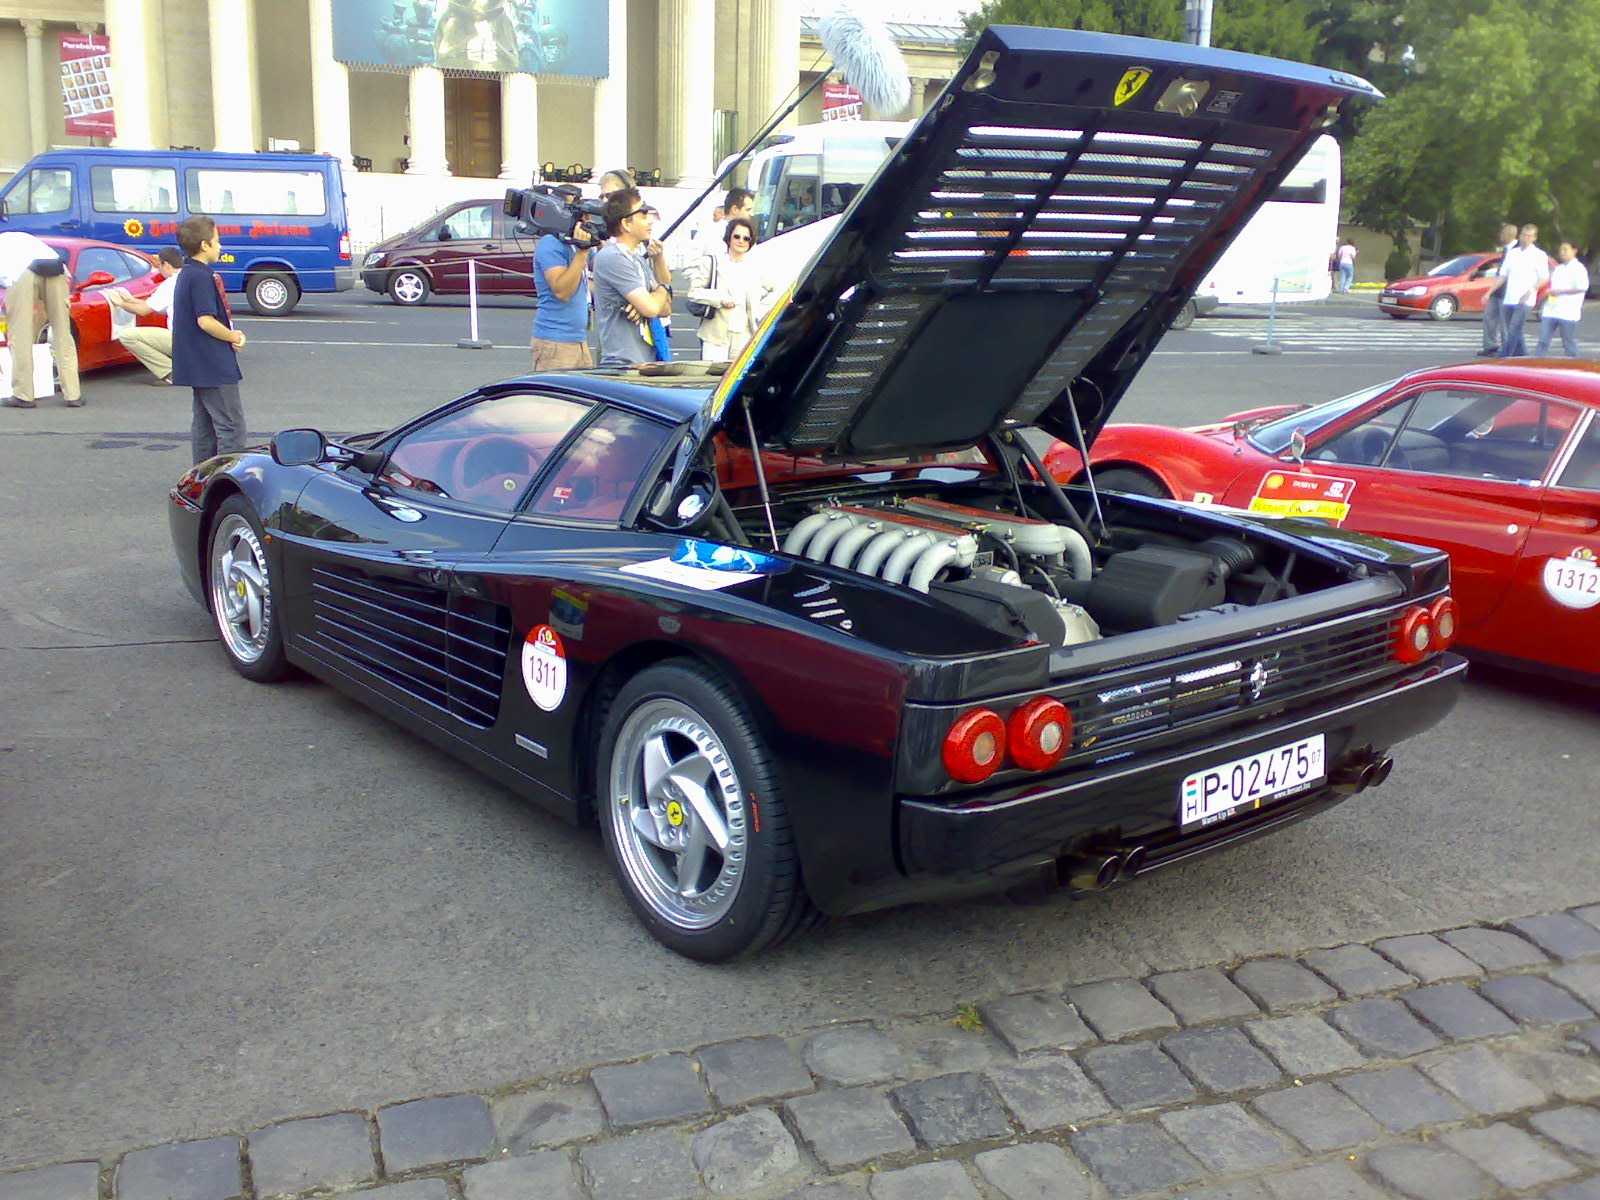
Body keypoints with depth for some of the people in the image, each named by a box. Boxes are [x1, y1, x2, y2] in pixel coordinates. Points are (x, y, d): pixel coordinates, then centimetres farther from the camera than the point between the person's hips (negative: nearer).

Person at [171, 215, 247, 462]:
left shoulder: (185, 274, 15)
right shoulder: (202, 277, -17)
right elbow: (206, 321, -24)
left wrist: (232, 333, 4)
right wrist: (234, 337, -8)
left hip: (197, 366, 11)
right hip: (215, 367, -11)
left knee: (204, 425, 16)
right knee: (231, 427, -8)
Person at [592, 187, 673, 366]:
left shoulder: (639, 256, 18)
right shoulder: (612, 257, -13)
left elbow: (665, 309, 15)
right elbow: (651, 308, -21)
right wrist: (663, 290, 3)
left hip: (647, 363, 9)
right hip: (623, 364, -9)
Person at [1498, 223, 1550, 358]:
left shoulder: (1539, 255, 1)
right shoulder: (1512, 253, 15)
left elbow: (1544, 278, -2)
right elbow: (1503, 275, 18)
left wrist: (1530, 291, -18)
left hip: (1524, 301, -6)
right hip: (1508, 300, 6)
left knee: (1513, 332, -14)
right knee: (1513, 333, 10)